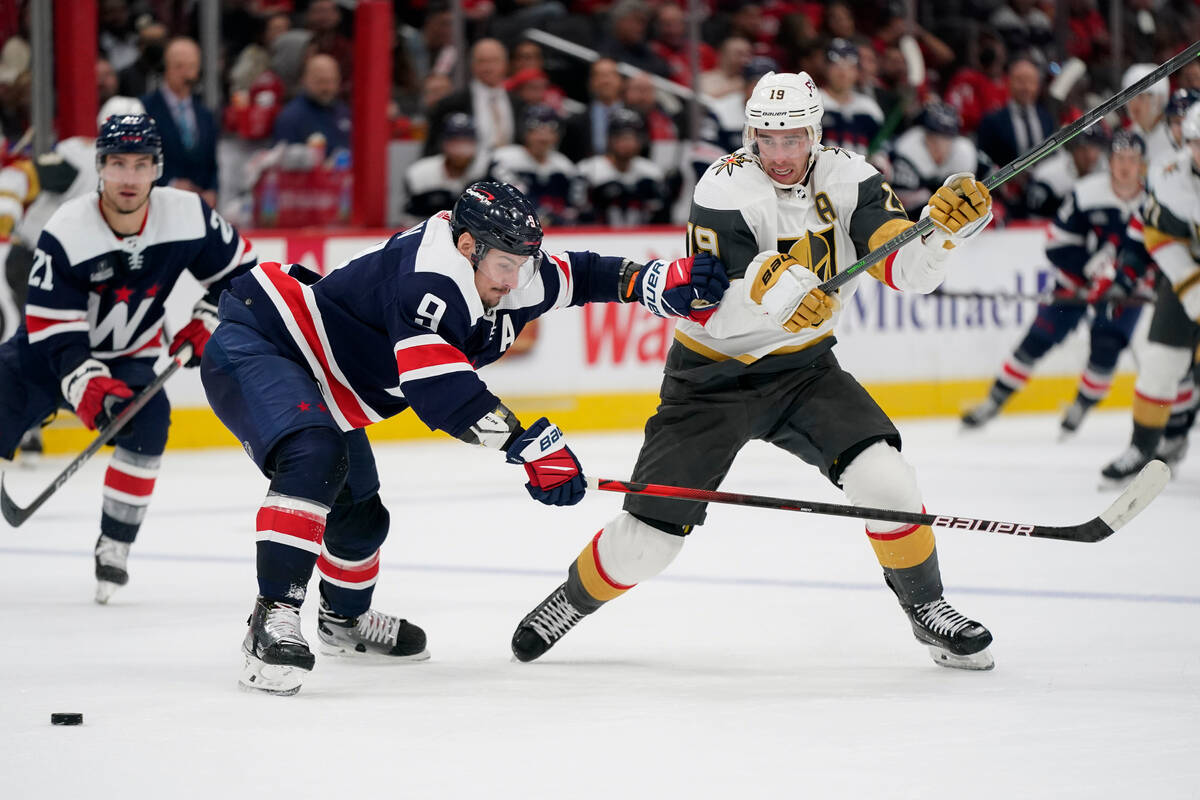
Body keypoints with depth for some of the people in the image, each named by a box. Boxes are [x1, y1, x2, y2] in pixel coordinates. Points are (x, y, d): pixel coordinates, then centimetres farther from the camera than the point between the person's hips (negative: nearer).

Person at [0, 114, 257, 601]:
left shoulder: (188, 217, -16)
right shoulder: (65, 233, -24)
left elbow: (238, 271, 1)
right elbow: (54, 333, -23)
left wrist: (207, 324, -11)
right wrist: (91, 387, -35)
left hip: (128, 357, 1)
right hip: (47, 352, -1)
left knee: (148, 420, -26)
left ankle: (114, 546, -12)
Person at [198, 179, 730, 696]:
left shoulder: (502, 277, -2)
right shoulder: (428, 276, -32)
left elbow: (576, 277, 13)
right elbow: (438, 388, -40)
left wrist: (662, 283, -2)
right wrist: (531, 444, -41)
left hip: (318, 389, 10)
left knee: (360, 516, 19)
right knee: (315, 458, -36)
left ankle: (345, 619, 49)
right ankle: (273, 621, -39)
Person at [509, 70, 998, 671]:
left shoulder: (847, 180, -9)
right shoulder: (726, 189, -21)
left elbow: (909, 271, -18)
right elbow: (712, 311, -26)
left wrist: (942, 227, -38)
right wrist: (776, 281, -43)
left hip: (803, 366, 3)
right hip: (712, 374, -3)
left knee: (883, 476, -19)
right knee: (650, 534, -4)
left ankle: (927, 609, 1)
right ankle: (572, 600, 25)